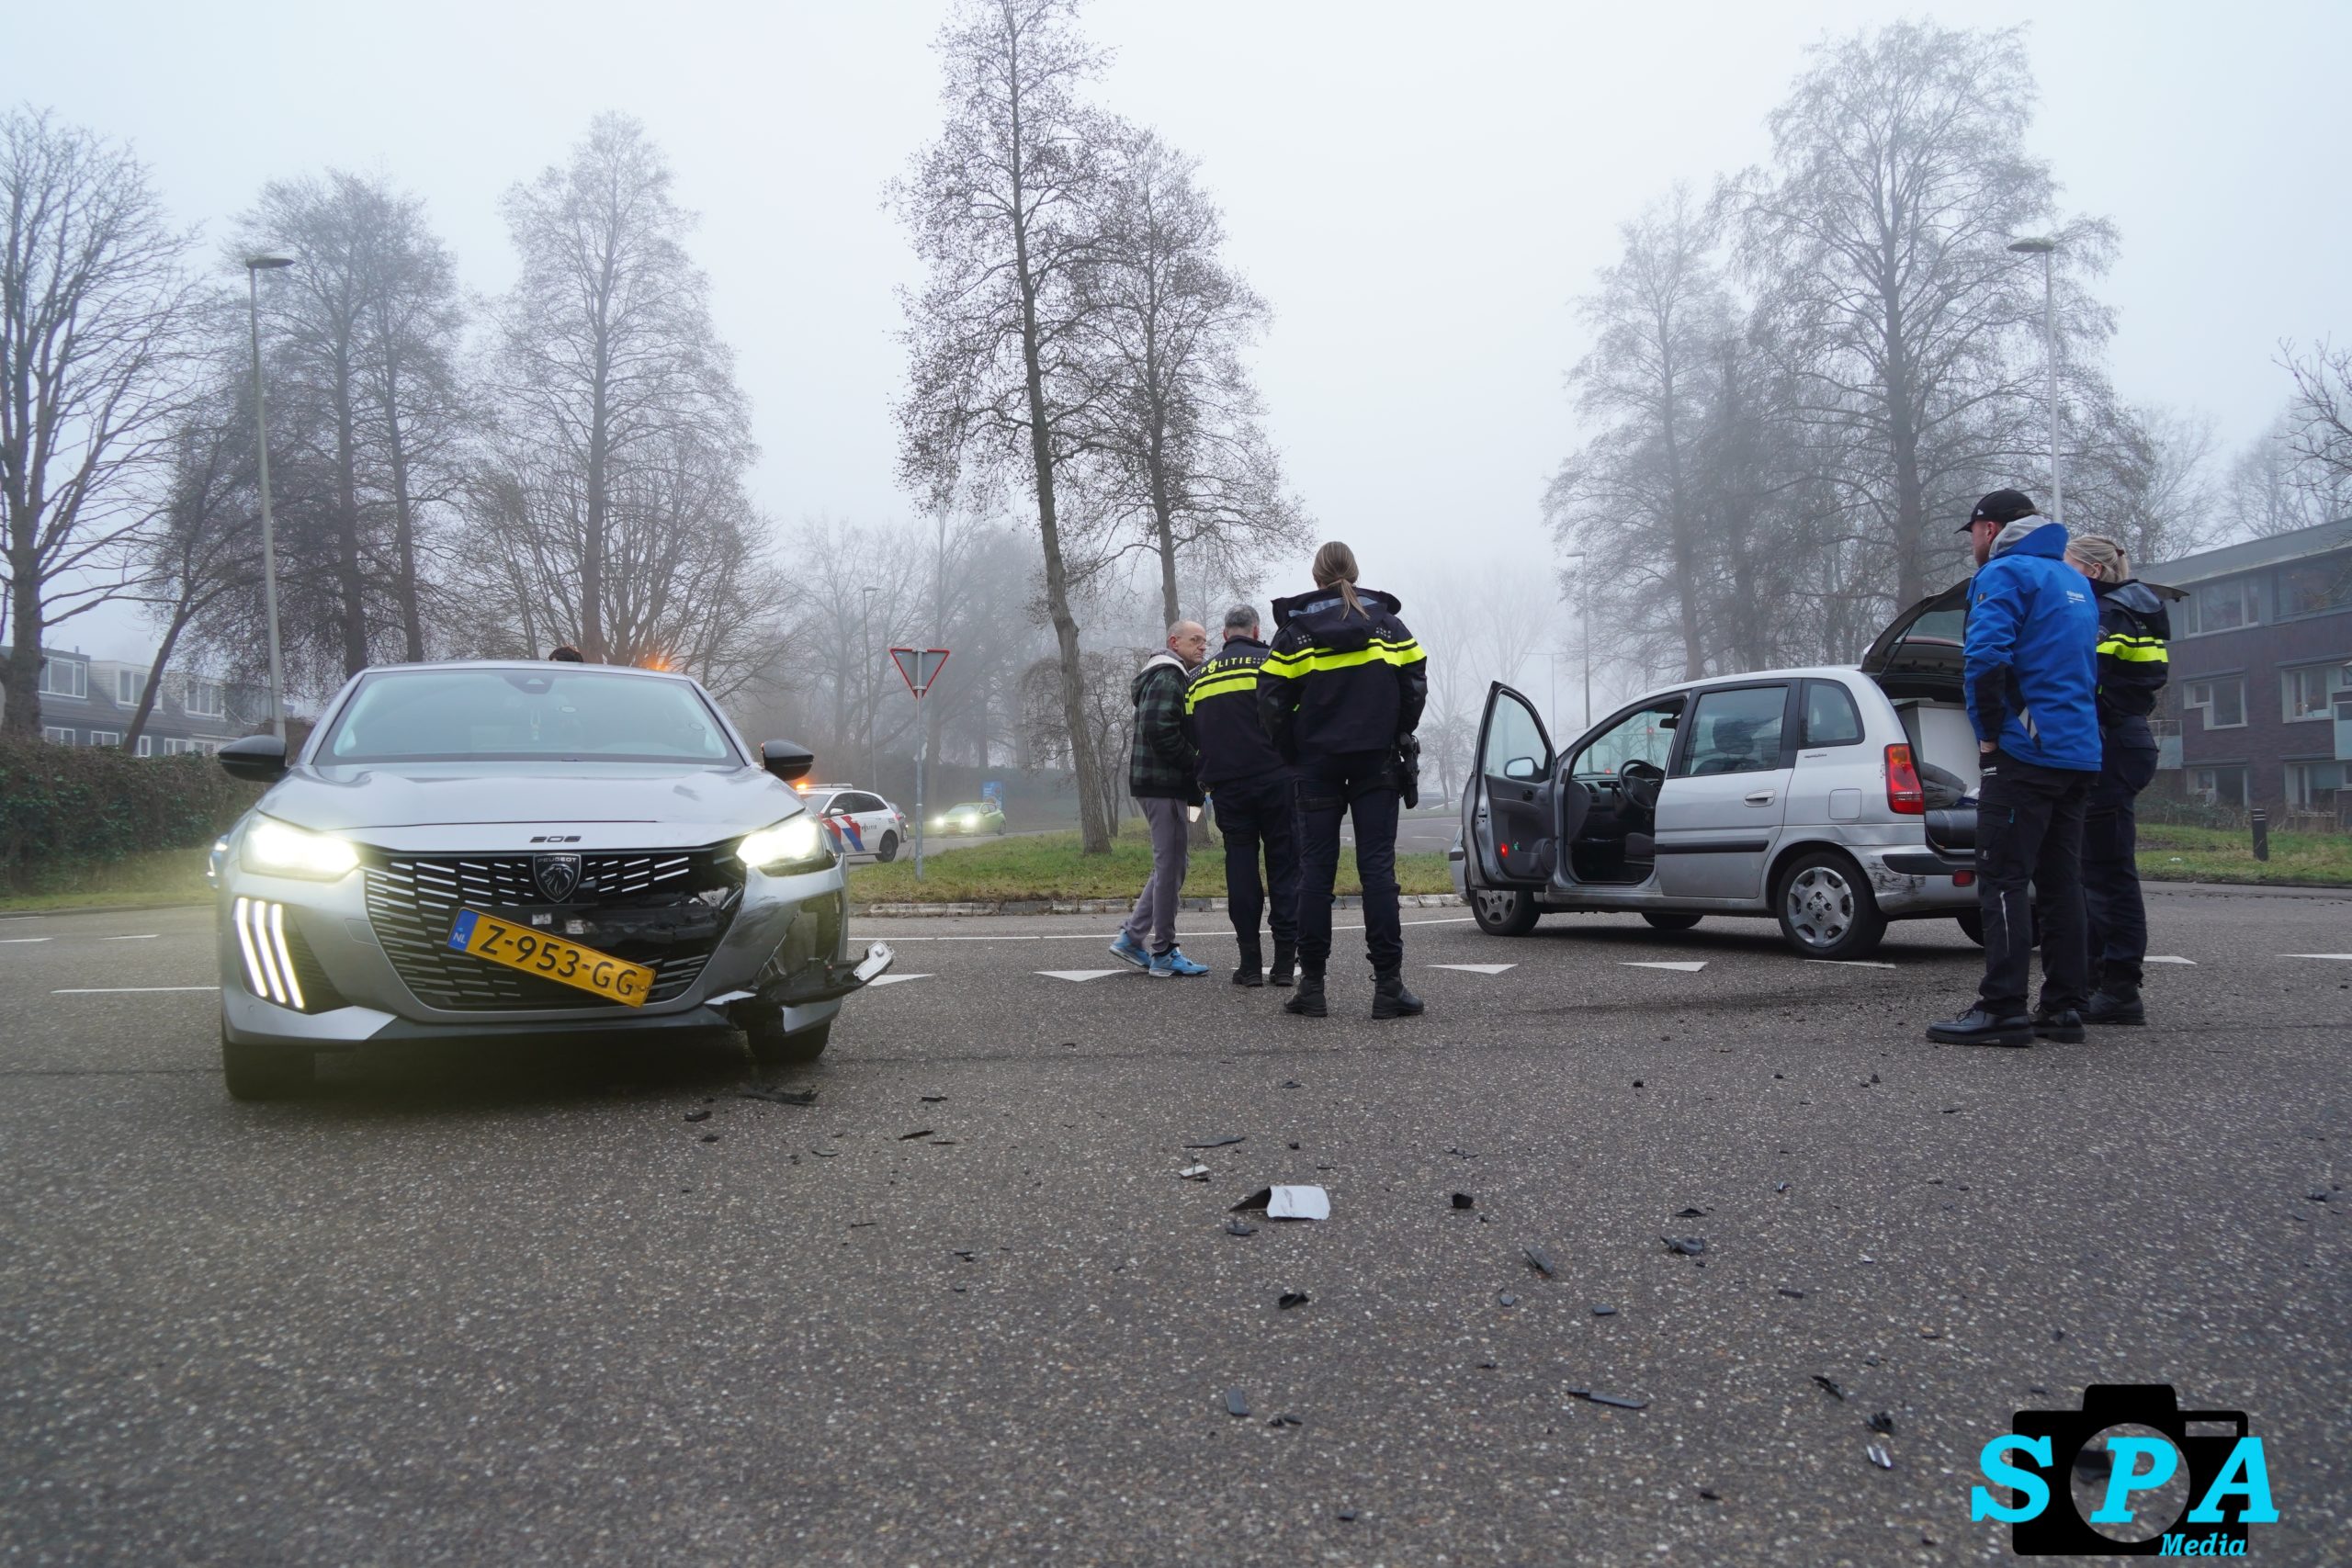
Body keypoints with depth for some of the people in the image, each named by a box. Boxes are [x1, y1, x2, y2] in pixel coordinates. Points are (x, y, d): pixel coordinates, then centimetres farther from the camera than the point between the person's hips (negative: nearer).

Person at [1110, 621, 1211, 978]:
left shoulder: (1173, 677, 23)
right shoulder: (1168, 678, -12)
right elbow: (1160, 730, -23)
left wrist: (1195, 766, 12)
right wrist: (1198, 763, -16)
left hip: (1164, 783, 11)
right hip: (1164, 783, -11)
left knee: (1171, 864, 15)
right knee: (1171, 865, -6)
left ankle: (1132, 937, 16)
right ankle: (1163, 954, -2)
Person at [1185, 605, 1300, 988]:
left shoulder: (1200, 677, 13)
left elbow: (1190, 734, 14)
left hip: (1226, 787, 3)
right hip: (1275, 780, -3)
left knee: (1240, 868, 6)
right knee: (1284, 867, 3)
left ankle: (1250, 963, 4)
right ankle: (1286, 961, 0)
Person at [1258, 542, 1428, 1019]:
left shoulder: (1294, 627, 2)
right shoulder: (1384, 619, 6)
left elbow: (1272, 700, -5)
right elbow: (1415, 681, 0)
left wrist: (1293, 754, 7)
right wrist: (1399, 738, 12)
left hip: (1318, 761, 0)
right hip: (1377, 762, 1)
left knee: (1316, 870, 4)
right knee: (1377, 867, -1)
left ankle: (1311, 985, 4)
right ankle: (1388, 984, -5)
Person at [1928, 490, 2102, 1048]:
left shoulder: (2006, 573, -7)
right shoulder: (2075, 582, 22)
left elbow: (1985, 659, -22)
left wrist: (1989, 734, -11)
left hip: (2026, 752, -9)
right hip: (2079, 752, 9)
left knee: (2002, 880, -8)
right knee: (2060, 881, 11)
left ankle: (2003, 1009, -11)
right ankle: (2064, 1007, 13)